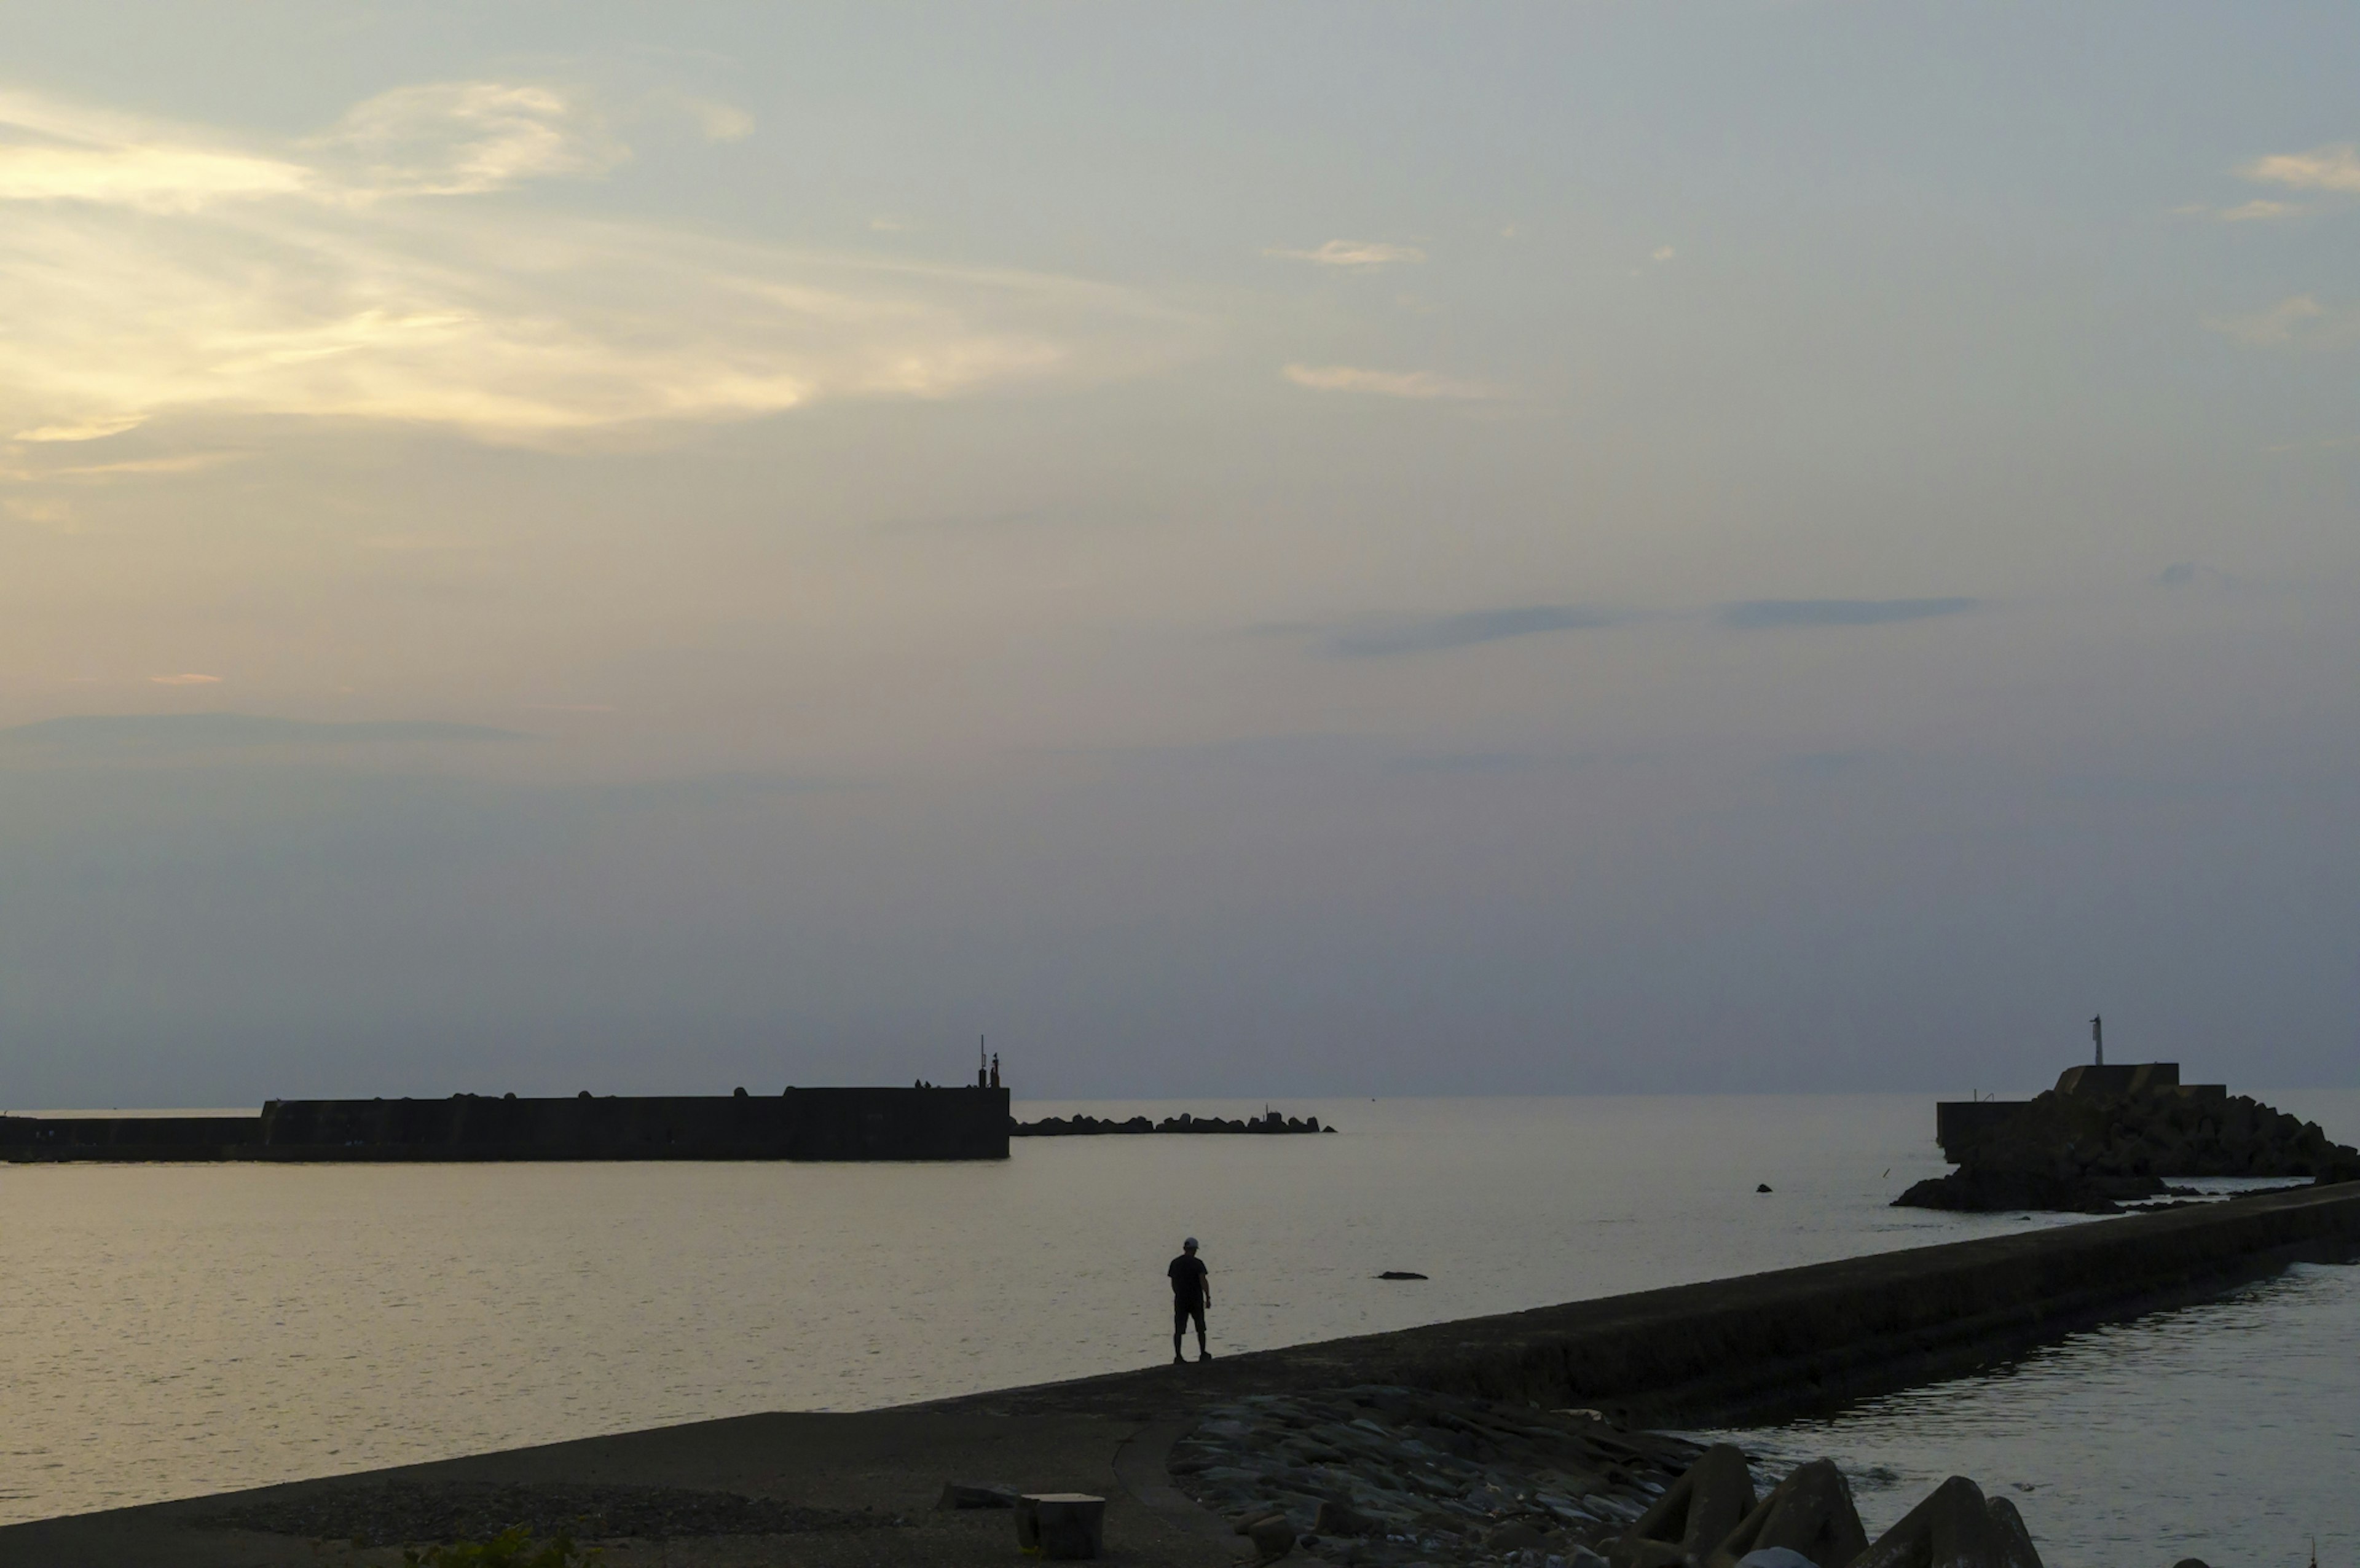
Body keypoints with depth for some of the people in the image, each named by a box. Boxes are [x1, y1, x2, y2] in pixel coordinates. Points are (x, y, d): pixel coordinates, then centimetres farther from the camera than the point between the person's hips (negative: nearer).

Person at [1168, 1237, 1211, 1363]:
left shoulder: (1175, 1263, 4)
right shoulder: (1197, 1263, -8)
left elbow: (1173, 1283, 10)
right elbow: (1203, 1281, -14)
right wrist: (1208, 1297, -12)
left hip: (1180, 1300, 2)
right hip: (1196, 1299, -2)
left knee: (1178, 1330, 3)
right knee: (1200, 1328, 12)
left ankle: (1178, 1356, -3)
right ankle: (1203, 1354, 16)